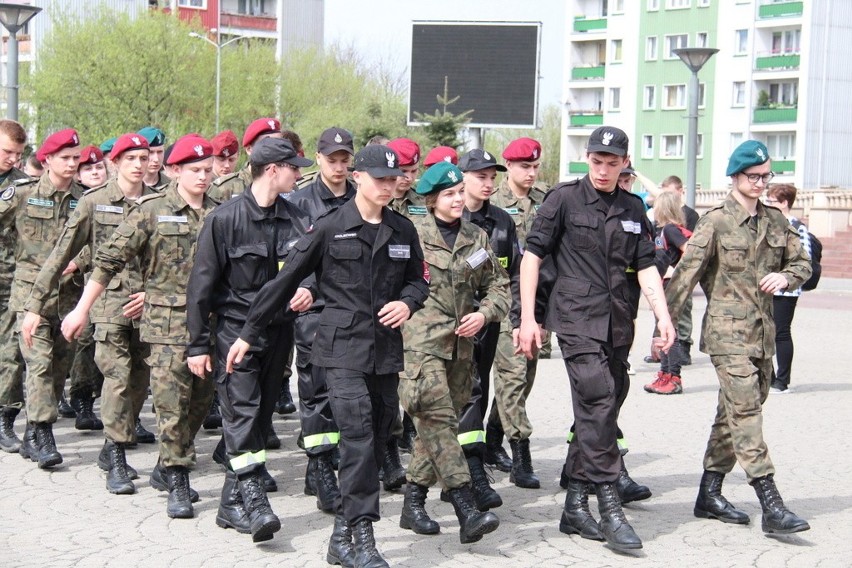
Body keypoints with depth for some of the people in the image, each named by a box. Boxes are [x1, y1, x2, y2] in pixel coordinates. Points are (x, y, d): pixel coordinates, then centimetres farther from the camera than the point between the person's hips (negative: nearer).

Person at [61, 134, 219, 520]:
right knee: (172, 404, -8)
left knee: (199, 402, 10)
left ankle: (167, 466, 28)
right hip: (167, 324, -4)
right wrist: (82, 310, -5)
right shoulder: (153, 211, -3)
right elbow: (110, 259, -3)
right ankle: (177, 484, 0)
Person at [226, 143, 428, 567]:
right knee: (358, 437, -16)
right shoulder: (330, 227, -4)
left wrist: (408, 302, -3)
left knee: (374, 443, 5)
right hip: (343, 346, -5)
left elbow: (417, 279, 22)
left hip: (387, 349, 5)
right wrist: (248, 333, 1)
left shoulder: (403, 230, 9)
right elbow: (285, 280, -1)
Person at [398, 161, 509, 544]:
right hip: (422, 339, -5)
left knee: (435, 424, 9)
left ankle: (413, 503, 21)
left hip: (460, 342, 6)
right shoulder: (412, 235, -2)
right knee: (438, 418, -15)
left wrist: (485, 313, -3)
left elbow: (498, 285, 13)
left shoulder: (477, 238, 12)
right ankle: (466, 509, -19)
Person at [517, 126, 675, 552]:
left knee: (600, 411, 7)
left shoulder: (633, 208, 14)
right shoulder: (564, 199, -1)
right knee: (598, 404, -16)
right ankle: (610, 509, -15)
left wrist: (663, 317, 2)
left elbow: (645, 267, 15)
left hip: (617, 324, 6)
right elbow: (532, 255, -2)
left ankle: (576, 506, 16)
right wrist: (527, 317, -7)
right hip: (577, 319, -6)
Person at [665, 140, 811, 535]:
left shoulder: (776, 221, 12)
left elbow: (803, 262, 20)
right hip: (728, 332, -7)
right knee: (745, 411, -13)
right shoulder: (716, 221, -5)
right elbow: (686, 272, -9)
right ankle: (771, 505, -17)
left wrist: (786, 277, -3)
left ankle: (709, 495, 22)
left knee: (734, 414, 12)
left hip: (763, 332, 7)